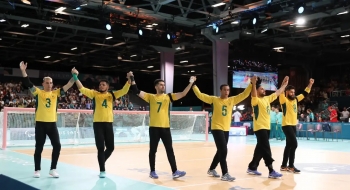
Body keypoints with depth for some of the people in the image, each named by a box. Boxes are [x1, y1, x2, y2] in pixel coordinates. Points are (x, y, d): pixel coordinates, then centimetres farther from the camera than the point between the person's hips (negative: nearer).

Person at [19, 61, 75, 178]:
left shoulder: (55, 93, 8)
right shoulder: (38, 92, 0)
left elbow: (67, 86, 0)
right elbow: (28, 84, -11)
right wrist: (23, 71, -25)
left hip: (52, 123, 3)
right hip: (40, 123, -3)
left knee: (57, 146, -2)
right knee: (39, 147, 4)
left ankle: (53, 169, 12)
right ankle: (37, 170, 18)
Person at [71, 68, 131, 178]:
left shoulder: (112, 95, 7)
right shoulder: (95, 94, 3)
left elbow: (124, 91, -2)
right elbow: (82, 89, -7)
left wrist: (129, 80, -17)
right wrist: (75, 77, -18)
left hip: (109, 123, 2)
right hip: (98, 123, -2)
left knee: (110, 147, 7)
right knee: (100, 147, -1)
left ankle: (102, 161, 35)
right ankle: (102, 170, 9)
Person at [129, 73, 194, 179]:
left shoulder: (168, 96, 8)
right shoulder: (151, 97, 5)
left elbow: (183, 94, 2)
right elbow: (137, 92, -1)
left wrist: (191, 83, -6)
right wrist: (132, 80, -8)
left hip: (165, 127, 2)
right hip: (154, 127, -1)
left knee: (170, 150, 2)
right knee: (153, 150, 7)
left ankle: (175, 172, 4)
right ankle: (152, 171, 19)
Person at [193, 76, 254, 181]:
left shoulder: (232, 100, 6)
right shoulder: (214, 99, -3)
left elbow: (244, 94, 5)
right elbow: (200, 95, -3)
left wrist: (251, 84, -4)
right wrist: (193, 85, -10)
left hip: (226, 129, 6)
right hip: (217, 128, -6)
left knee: (220, 151, 15)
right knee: (223, 151, -13)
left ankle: (211, 169, 33)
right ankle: (225, 174, -9)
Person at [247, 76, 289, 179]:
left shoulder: (267, 99, 13)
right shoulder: (256, 100, -11)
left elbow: (277, 93, 22)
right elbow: (253, 94, -32)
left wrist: (284, 84, 22)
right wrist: (254, 83, -43)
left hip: (267, 127, 9)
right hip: (260, 128, -9)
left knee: (260, 149, 13)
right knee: (266, 149, -9)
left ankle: (252, 168, 22)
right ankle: (271, 171, -8)